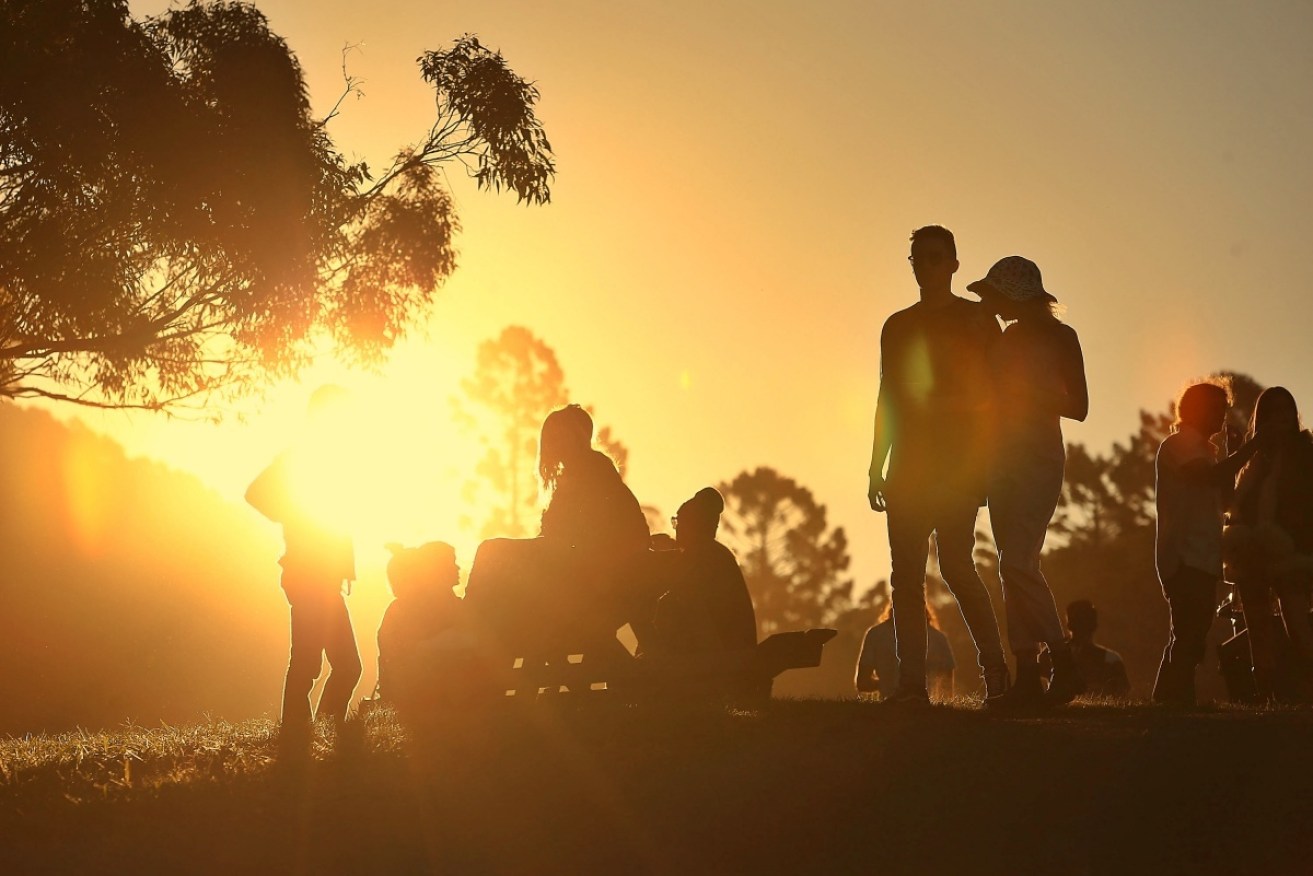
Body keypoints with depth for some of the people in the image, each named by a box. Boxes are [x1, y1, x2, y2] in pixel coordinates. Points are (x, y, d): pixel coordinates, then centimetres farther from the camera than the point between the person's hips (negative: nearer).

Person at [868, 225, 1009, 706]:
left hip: (959, 462, -5)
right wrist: (877, 467, 13)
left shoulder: (976, 319, 4)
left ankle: (996, 669, -6)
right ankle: (912, 681, -2)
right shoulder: (898, 326, 17)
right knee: (906, 572, -2)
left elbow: (998, 393, 0)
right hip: (909, 464, 5)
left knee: (955, 562, -16)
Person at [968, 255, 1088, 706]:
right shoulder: (1007, 339, 17)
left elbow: (1078, 406, -7)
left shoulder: (1059, 337, -3)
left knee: (1018, 563, -18)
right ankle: (1027, 677, 2)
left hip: (1039, 460, -8)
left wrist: (1026, 396, -15)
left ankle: (1064, 665, -13)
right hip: (1004, 461, 8)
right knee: (1014, 568, 3)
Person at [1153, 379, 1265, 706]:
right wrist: (1253, 447, -16)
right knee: (1189, 638, -18)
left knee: (1187, 639, 10)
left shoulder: (1201, 447, 26)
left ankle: (1167, 700, 12)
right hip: (1185, 558, -10)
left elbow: (1221, 495, 22)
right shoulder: (1179, 444, -5)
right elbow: (1212, 476, -22)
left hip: (1201, 559, 10)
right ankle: (1179, 702, -24)